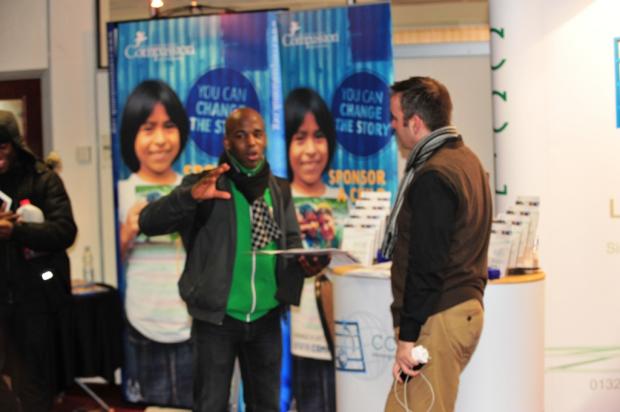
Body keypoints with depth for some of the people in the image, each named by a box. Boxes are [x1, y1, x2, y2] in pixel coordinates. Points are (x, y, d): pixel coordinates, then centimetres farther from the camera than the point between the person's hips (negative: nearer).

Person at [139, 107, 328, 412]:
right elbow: (149, 223, -15)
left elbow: (292, 243, 11)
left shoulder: (280, 190, 8)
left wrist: (304, 262, -13)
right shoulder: (205, 184, -6)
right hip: (216, 318, -4)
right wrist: (190, 195, -33)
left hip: (266, 318, 4)